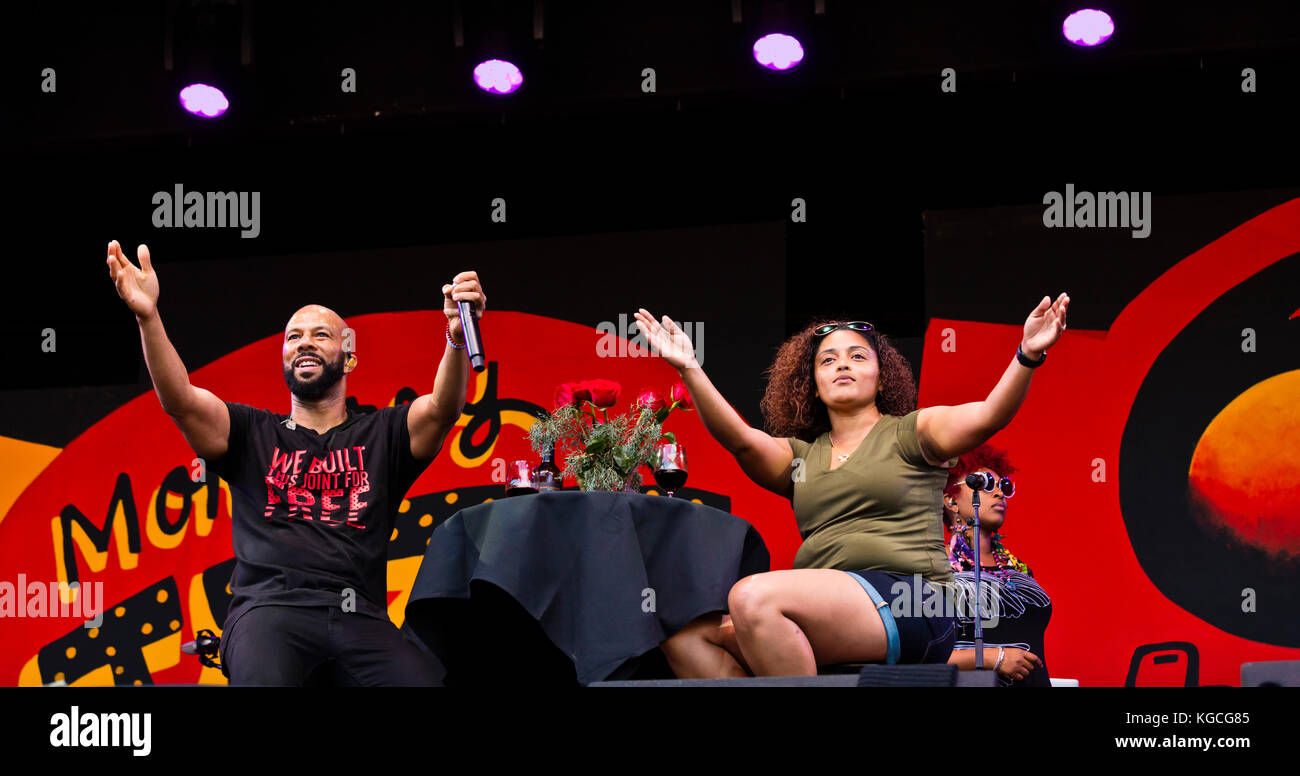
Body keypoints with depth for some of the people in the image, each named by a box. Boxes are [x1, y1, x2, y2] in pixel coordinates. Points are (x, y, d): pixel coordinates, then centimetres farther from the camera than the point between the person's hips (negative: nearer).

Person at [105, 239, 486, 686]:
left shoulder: (380, 435, 21)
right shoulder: (253, 434, 21)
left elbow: (442, 409, 1)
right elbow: (180, 401, 5)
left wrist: (457, 338, -21)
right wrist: (147, 316, -13)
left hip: (360, 616, 1)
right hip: (271, 608, -1)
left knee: (424, 682, -29)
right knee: (263, 680, -36)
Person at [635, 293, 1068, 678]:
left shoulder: (910, 434, 12)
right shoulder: (800, 456, 23)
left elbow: (988, 417, -6)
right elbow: (739, 438, 4)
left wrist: (1028, 356, -24)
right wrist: (689, 370, -10)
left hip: (910, 604, -6)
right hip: (828, 613, 6)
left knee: (753, 597, -29)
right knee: (687, 634, -11)